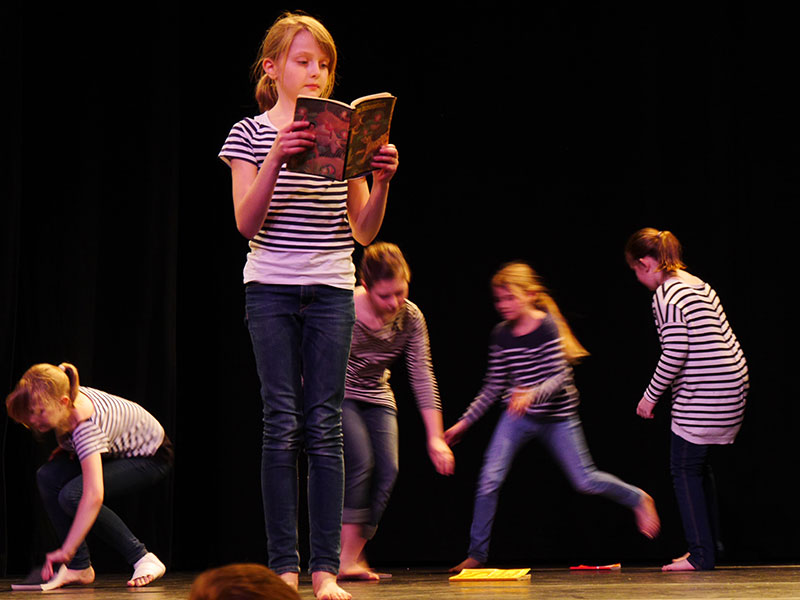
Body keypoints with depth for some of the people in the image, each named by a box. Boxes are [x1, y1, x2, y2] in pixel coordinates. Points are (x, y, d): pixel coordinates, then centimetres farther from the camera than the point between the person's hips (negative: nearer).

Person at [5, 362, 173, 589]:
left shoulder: (86, 428, -40)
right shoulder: (62, 400, -19)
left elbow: (94, 496, -49)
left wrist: (65, 551, -51)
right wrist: (65, 447, -6)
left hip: (150, 457, -9)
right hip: (113, 448, 9)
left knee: (73, 495, -28)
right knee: (48, 477, -14)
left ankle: (143, 560, -15)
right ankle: (79, 567, -7)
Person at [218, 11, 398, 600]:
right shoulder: (251, 134, 3)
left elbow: (364, 231, 7)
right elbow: (247, 222, -7)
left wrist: (381, 182, -11)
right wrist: (277, 158, -19)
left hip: (332, 291, 1)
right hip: (271, 288, -1)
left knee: (325, 426, -2)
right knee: (282, 424, -4)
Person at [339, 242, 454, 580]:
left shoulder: (410, 317, -10)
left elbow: (422, 378, -10)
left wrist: (435, 437, -15)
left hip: (377, 398, 5)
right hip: (338, 395, -5)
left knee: (387, 470, -12)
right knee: (361, 462, -23)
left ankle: (352, 556, -7)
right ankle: (346, 558, -19)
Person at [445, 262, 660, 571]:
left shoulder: (547, 327, -15)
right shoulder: (501, 335, 1)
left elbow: (559, 377, -20)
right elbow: (494, 386, 9)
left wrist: (532, 395, -38)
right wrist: (465, 421, 7)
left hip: (557, 417, -4)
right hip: (518, 417, 4)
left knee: (585, 481, -1)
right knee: (490, 479, -11)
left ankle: (638, 500, 28)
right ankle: (477, 553, 0)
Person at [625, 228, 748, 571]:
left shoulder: (666, 296, -13)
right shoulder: (698, 285, 15)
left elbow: (674, 354, -18)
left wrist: (650, 396, -7)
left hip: (701, 395, -9)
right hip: (732, 385, 9)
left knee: (685, 467, -1)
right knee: (699, 465, 18)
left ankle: (701, 554, -1)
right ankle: (708, 546, 23)